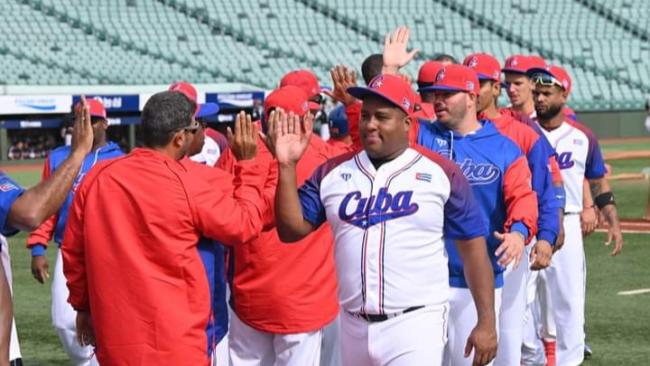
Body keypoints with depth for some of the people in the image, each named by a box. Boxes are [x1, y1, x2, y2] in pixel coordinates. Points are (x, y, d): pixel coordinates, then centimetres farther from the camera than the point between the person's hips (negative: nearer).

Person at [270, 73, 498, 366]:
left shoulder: (440, 173, -2)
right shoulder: (332, 173, 7)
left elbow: (473, 246, 0)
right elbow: (292, 229, 4)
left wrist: (486, 322, -5)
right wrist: (287, 165, -8)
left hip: (416, 323, -4)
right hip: (354, 327, 4)